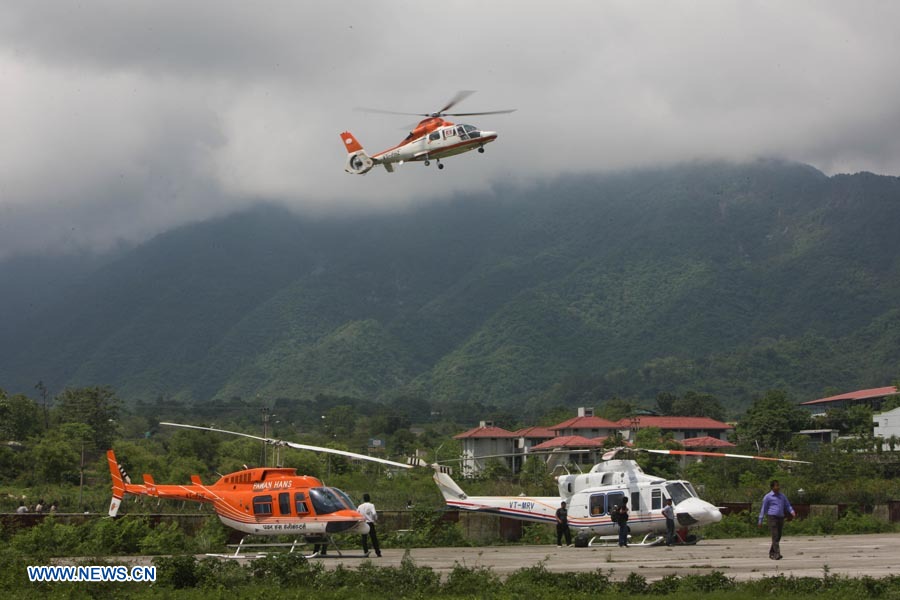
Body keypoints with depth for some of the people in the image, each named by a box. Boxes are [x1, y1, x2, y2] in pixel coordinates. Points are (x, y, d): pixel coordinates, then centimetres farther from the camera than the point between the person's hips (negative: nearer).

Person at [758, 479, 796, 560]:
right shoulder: (768, 497, -1)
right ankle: (777, 554, -22)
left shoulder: (782, 496, 14)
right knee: (775, 536, -16)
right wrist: (760, 521, 1)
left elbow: (788, 506, 12)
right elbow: (763, 509, 2)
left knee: (778, 537, 9)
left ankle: (771, 553, 23)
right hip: (772, 517, -6)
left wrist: (792, 512, -10)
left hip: (781, 518, 6)